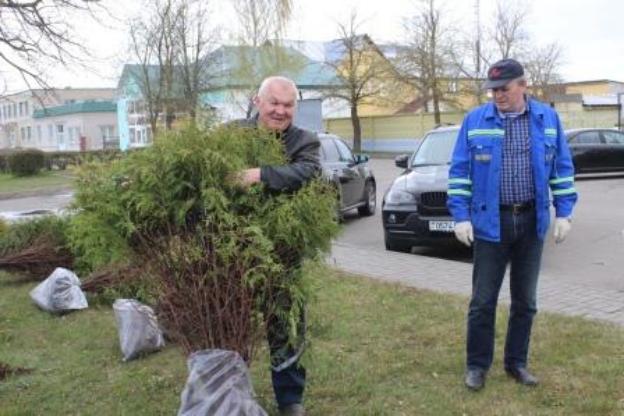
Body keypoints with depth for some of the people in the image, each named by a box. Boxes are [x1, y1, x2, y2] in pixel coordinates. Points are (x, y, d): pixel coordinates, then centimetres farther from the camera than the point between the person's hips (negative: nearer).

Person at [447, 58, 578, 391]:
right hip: (490, 223, -2)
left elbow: (562, 168, 8)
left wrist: (564, 213, 2)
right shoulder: (475, 120, -1)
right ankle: (477, 365, 18)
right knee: (483, 301, 3)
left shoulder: (547, 118, 4)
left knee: (525, 301, 12)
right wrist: (460, 216, -7)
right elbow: (459, 171, 0)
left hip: (532, 222, 2)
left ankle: (516, 362, 27)